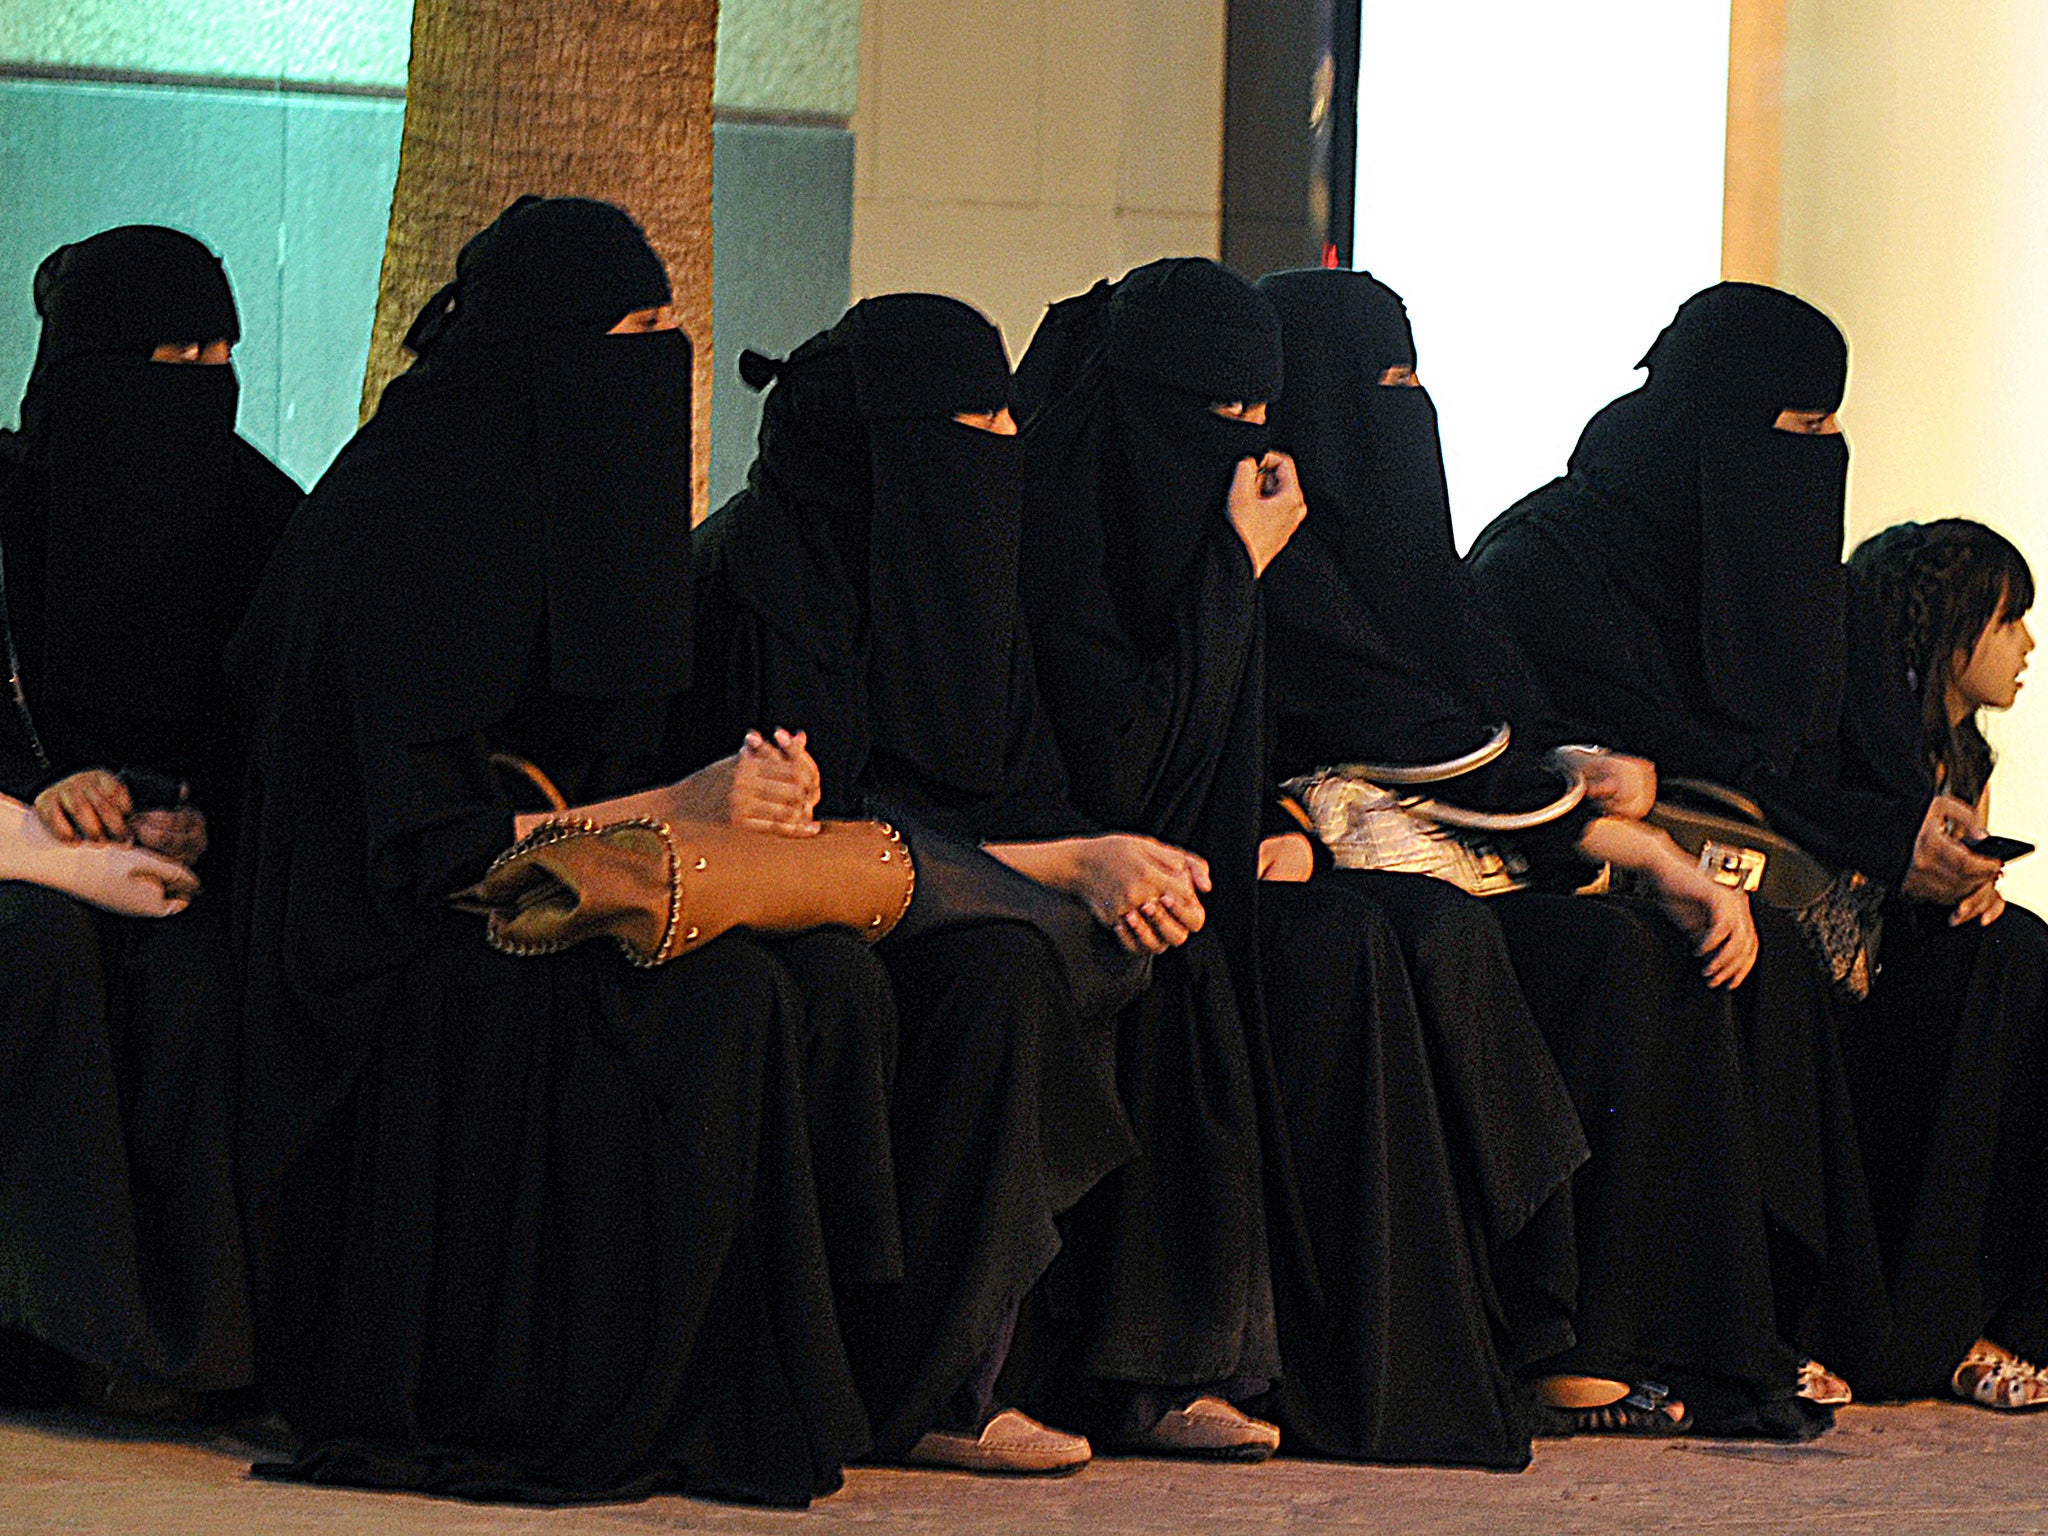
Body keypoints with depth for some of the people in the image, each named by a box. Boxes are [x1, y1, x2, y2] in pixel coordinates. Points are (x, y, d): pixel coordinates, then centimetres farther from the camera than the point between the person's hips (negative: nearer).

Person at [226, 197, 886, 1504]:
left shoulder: (538, 504, 12)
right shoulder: (417, 538, -16)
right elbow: (429, 832, -20)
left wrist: (733, 806, -2)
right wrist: (672, 811, -20)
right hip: (398, 966, -9)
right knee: (717, 1003, -29)